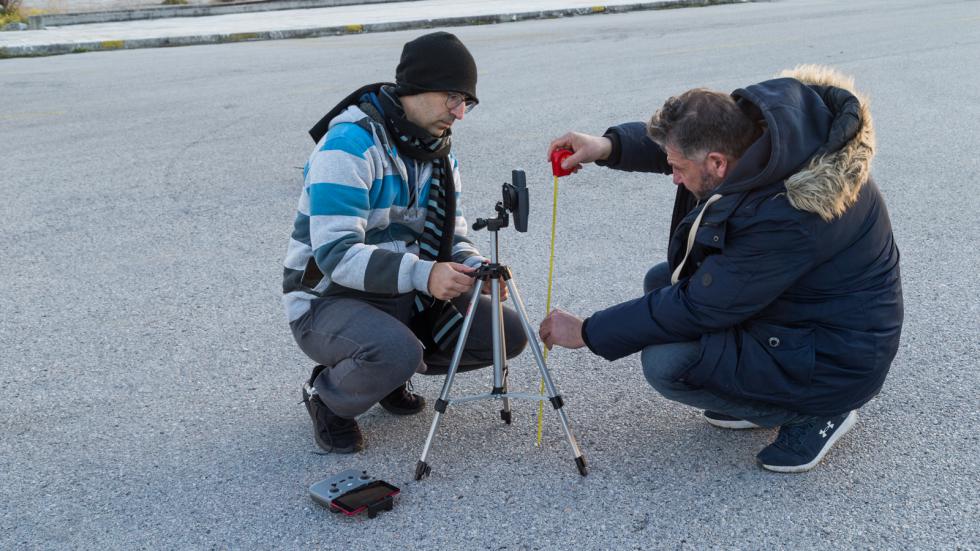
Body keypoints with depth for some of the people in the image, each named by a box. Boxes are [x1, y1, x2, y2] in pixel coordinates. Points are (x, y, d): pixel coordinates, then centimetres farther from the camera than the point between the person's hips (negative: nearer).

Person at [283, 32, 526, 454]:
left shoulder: (440, 155, 6)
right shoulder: (349, 145, -21)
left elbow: (450, 240, 7)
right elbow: (335, 252, -28)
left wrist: (474, 269, -16)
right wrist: (422, 275, -39)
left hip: (404, 299, 8)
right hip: (328, 303, -7)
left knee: (507, 333, -4)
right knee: (399, 352, -37)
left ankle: (387, 373, 13)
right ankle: (327, 396, -3)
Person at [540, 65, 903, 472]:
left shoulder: (788, 217, -35)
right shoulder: (761, 119, -12)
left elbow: (699, 308, -27)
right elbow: (679, 139, 7)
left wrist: (586, 333, -17)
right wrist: (608, 146, -12)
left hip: (839, 362, -9)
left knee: (666, 362, -21)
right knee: (662, 282, 5)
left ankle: (814, 413, -1)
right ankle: (767, 394, 13)